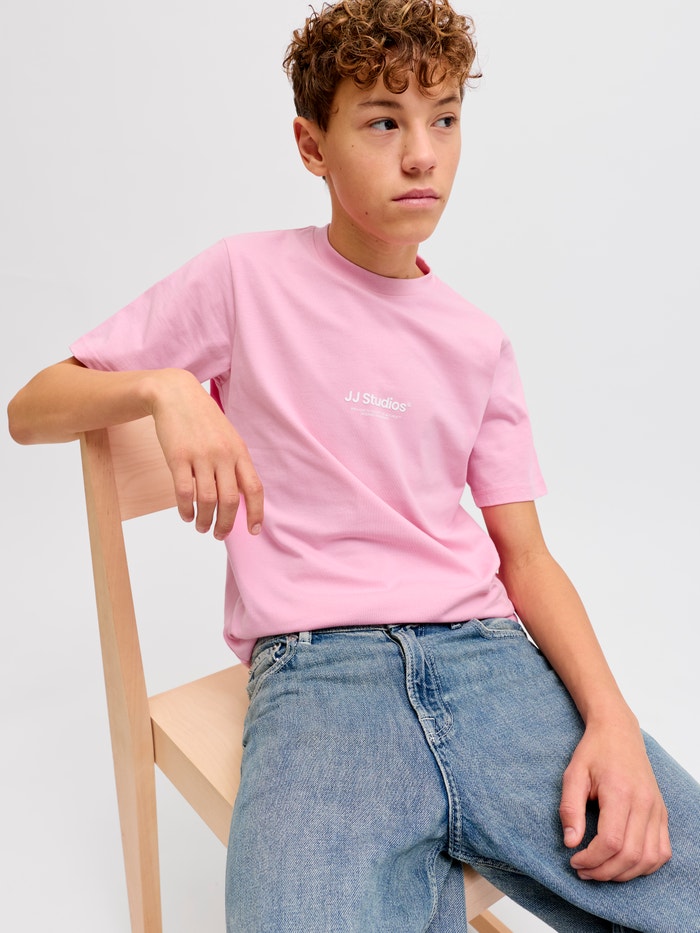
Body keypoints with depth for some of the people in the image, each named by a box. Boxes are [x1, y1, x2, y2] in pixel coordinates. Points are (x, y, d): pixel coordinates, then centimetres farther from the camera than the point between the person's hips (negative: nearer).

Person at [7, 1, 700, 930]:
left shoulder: (478, 344, 14)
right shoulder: (245, 279, 4)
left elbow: (525, 555, 11)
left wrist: (612, 716, -5)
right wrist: (166, 385, -13)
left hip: (487, 648, 4)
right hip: (316, 664, -3)